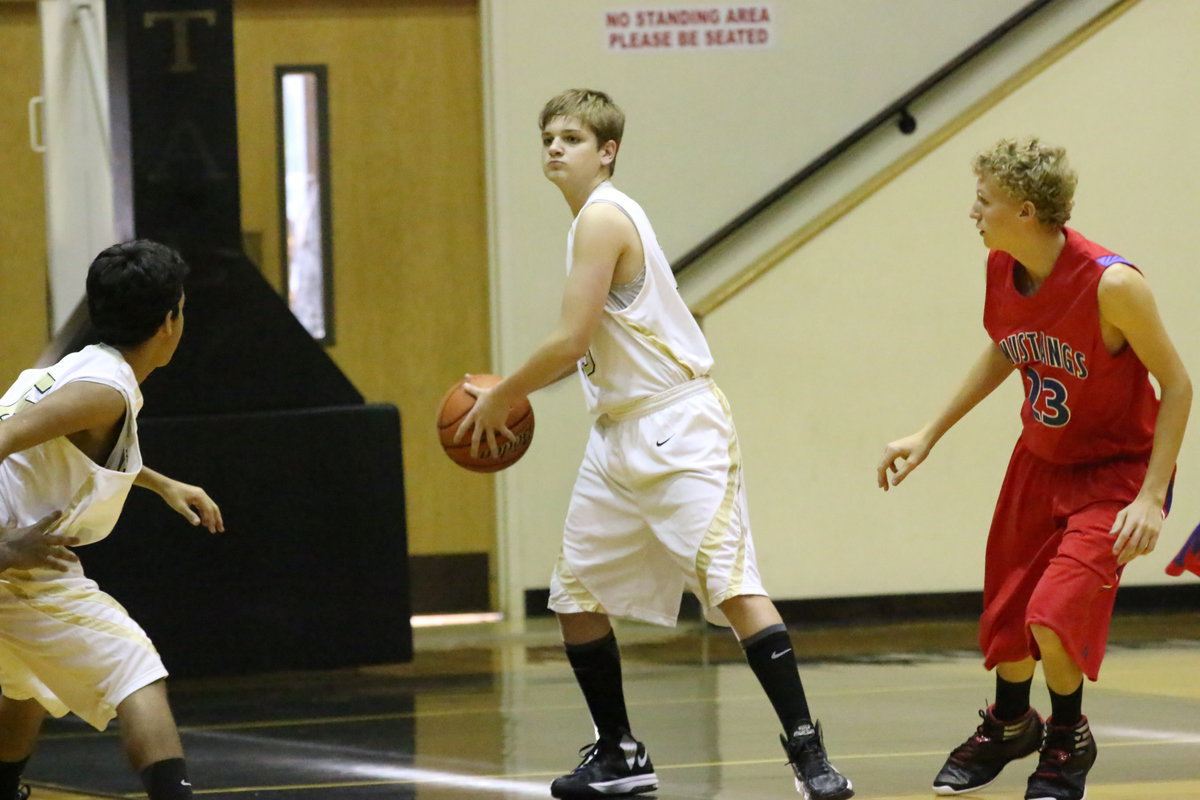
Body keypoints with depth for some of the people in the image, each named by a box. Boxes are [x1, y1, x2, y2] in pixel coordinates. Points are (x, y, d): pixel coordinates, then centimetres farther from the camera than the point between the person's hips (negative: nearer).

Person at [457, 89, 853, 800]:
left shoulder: (603, 216, -15)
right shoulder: (595, 218, 14)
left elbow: (572, 340, -20)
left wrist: (499, 397, -7)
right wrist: (517, 393, 20)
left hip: (678, 429, -11)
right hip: (620, 434, 11)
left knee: (731, 584, -18)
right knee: (576, 592, 13)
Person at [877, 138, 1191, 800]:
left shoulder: (1111, 285, -29)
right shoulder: (1002, 269, -9)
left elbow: (1176, 384, -20)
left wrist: (1151, 498, -25)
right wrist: (929, 435, 11)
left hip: (1114, 471, -6)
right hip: (1039, 461, 7)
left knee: (1052, 620, -20)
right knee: (1006, 615, 15)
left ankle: (1068, 740, 11)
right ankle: (1008, 726, 46)